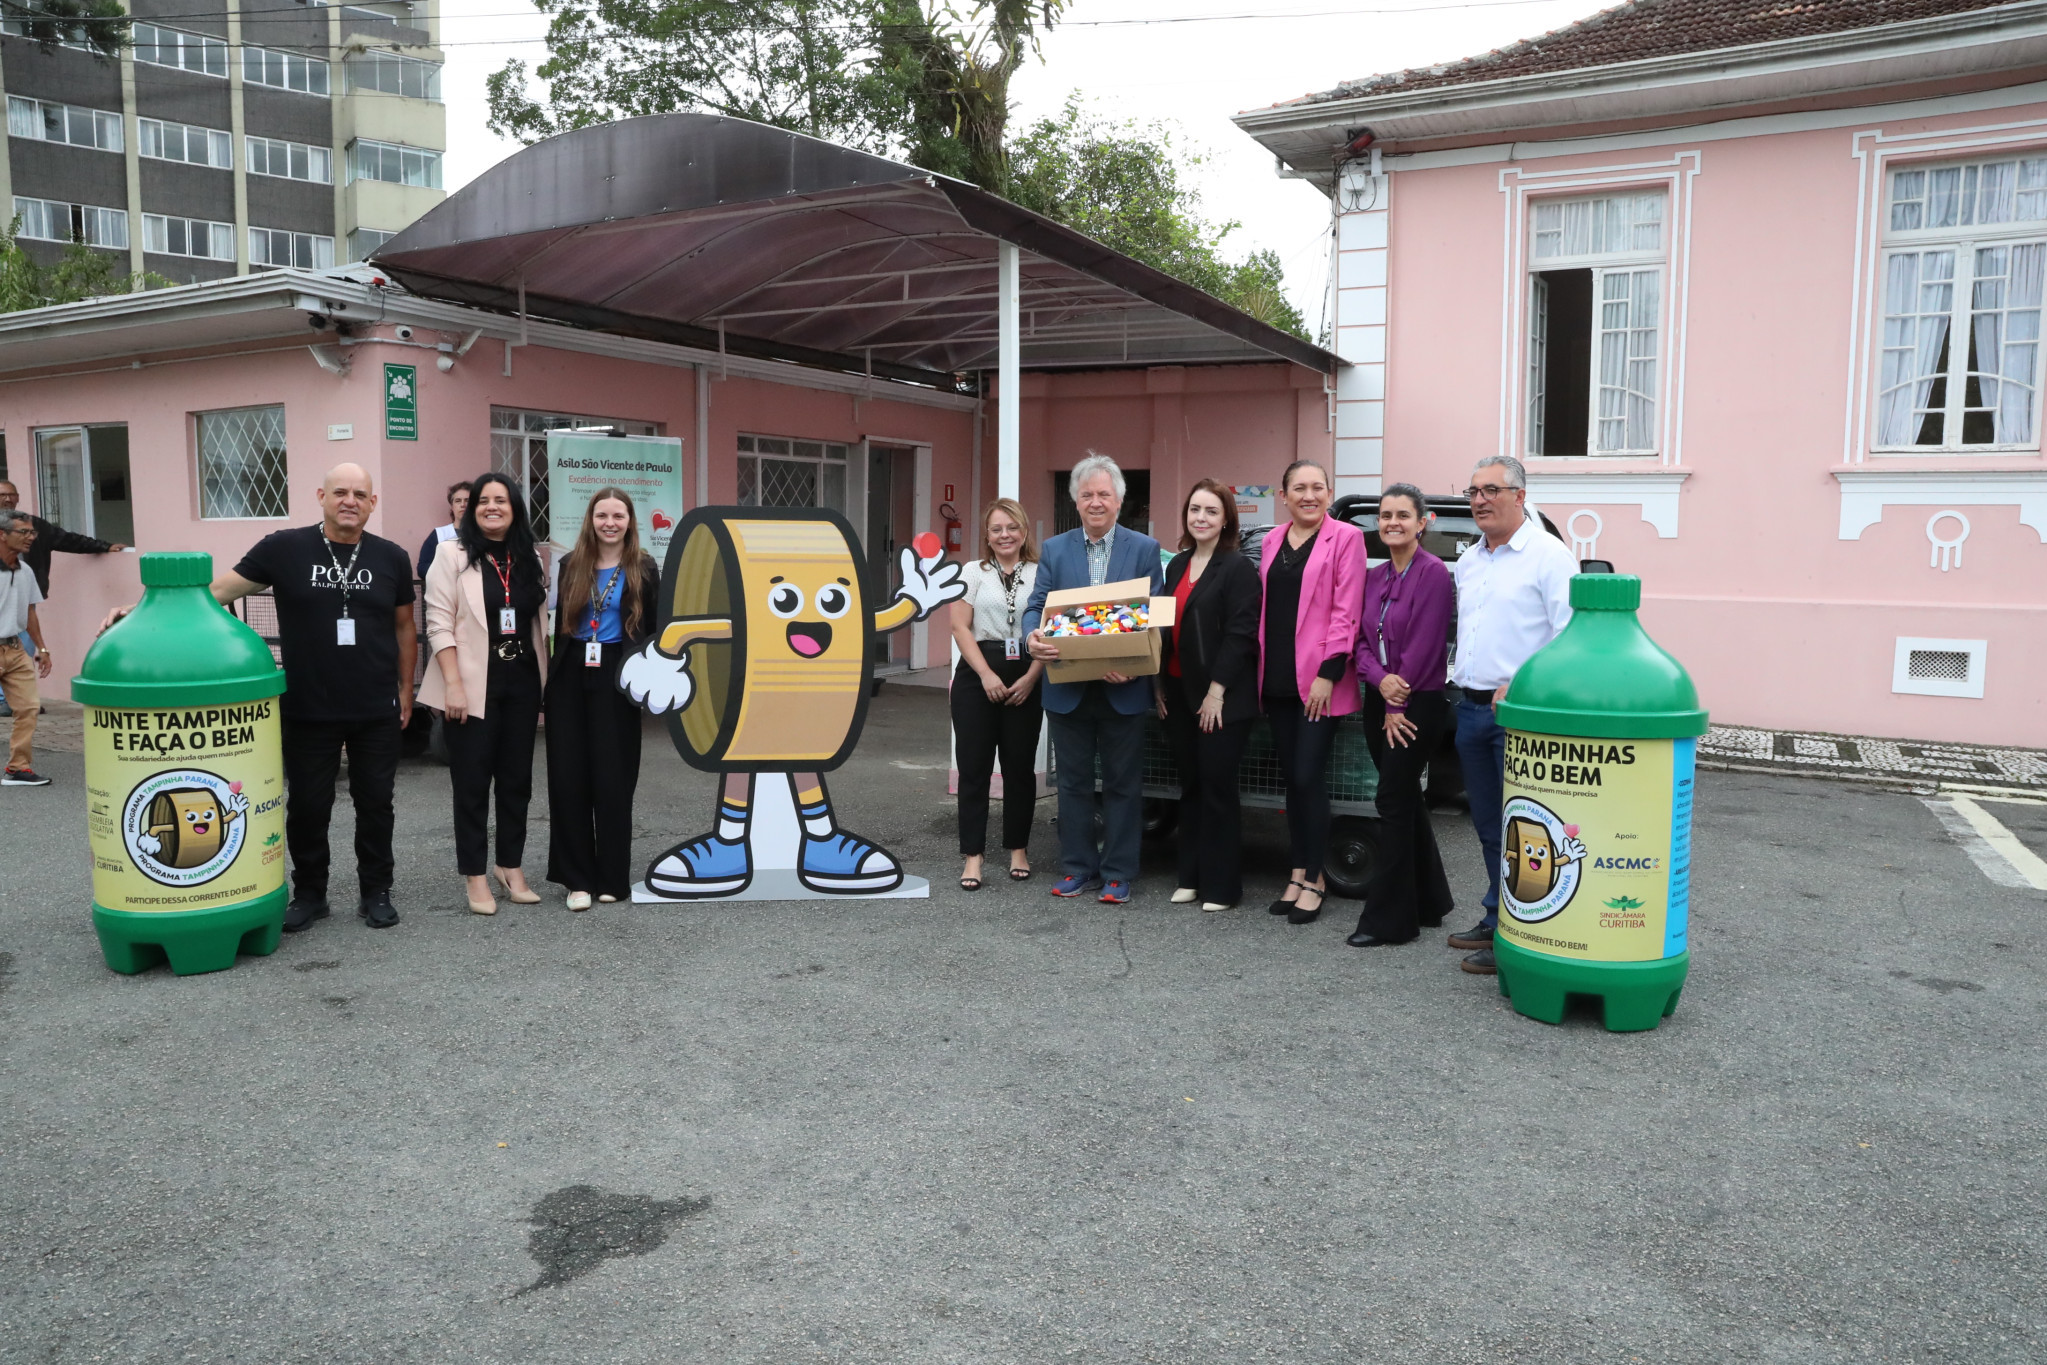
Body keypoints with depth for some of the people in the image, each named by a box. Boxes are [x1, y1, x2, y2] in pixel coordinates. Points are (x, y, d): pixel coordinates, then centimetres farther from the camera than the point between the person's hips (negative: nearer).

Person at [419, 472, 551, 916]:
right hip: (474, 685, -4)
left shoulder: (530, 559, 11)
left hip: (521, 683, 4)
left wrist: (545, 685, 10)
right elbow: (439, 625, -8)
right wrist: (453, 684, -16)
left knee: (517, 778, 10)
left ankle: (511, 865, 22)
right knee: (472, 781, 2)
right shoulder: (453, 555, -3)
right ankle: (476, 875, 11)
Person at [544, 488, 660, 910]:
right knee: (567, 777, 1)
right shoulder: (569, 565, 7)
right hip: (571, 677, 2)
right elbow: (560, 623, 8)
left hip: (616, 678, -2)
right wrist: (552, 676, 3)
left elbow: (655, 630, 3)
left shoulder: (643, 569, 2)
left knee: (612, 778, 2)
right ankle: (578, 877, 10)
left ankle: (612, 876, 14)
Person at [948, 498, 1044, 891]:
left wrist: (1030, 678, -10)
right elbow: (960, 627, -1)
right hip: (977, 674, 0)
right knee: (974, 766, 0)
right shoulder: (973, 572, 6)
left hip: (1026, 678, 0)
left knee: (1020, 765, 7)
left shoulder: (1041, 574, 5)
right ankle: (972, 855, 5)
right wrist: (987, 675, -11)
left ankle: (1018, 849, 20)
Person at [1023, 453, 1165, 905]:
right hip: (1069, 689, 2)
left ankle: (1118, 873, 17)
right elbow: (1036, 606, 1)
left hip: (1124, 689, -2)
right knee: (1073, 782, 11)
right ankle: (1077, 868, 23)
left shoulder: (1144, 549, 0)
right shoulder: (1054, 550, 6)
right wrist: (1034, 637, -23)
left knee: (1123, 783, 7)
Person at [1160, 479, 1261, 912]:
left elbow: (1241, 634, -14)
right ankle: (1191, 876, 22)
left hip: (1222, 697, -7)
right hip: (1180, 692, 7)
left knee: (1217, 786, -1)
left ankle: (1221, 884, 9)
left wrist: (1216, 691, -18)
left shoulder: (1237, 568, -8)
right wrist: (1161, 686, 10)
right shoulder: (1177, 566, 13)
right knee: (1190, 785, 12)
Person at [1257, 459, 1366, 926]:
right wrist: (1262, 669, 9)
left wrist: (1329, 673, -16)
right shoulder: (1273, 541, 13)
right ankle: (1299, 872, 21)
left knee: (1308, 778, -6)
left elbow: (1346, 611, -10)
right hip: (1278, 678, 6)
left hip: (1319, 680, -6)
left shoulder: (1345, 537, -4)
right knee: (1291, 778, 11)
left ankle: (1313, 878, 6)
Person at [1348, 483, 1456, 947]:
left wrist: (1399, 705, -13)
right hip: (1379, 701, 7)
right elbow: (1362, 640, 7)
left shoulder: (1434, 573, -11)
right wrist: (1380, 679, -13)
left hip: (1418, 704, -7)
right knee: (1405, 799, 14)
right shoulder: (1374, 577, 11)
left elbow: (1424, 646, -16)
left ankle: (1388, 919, -1)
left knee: (1394, 801, -8)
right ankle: (1428, 902, 27)